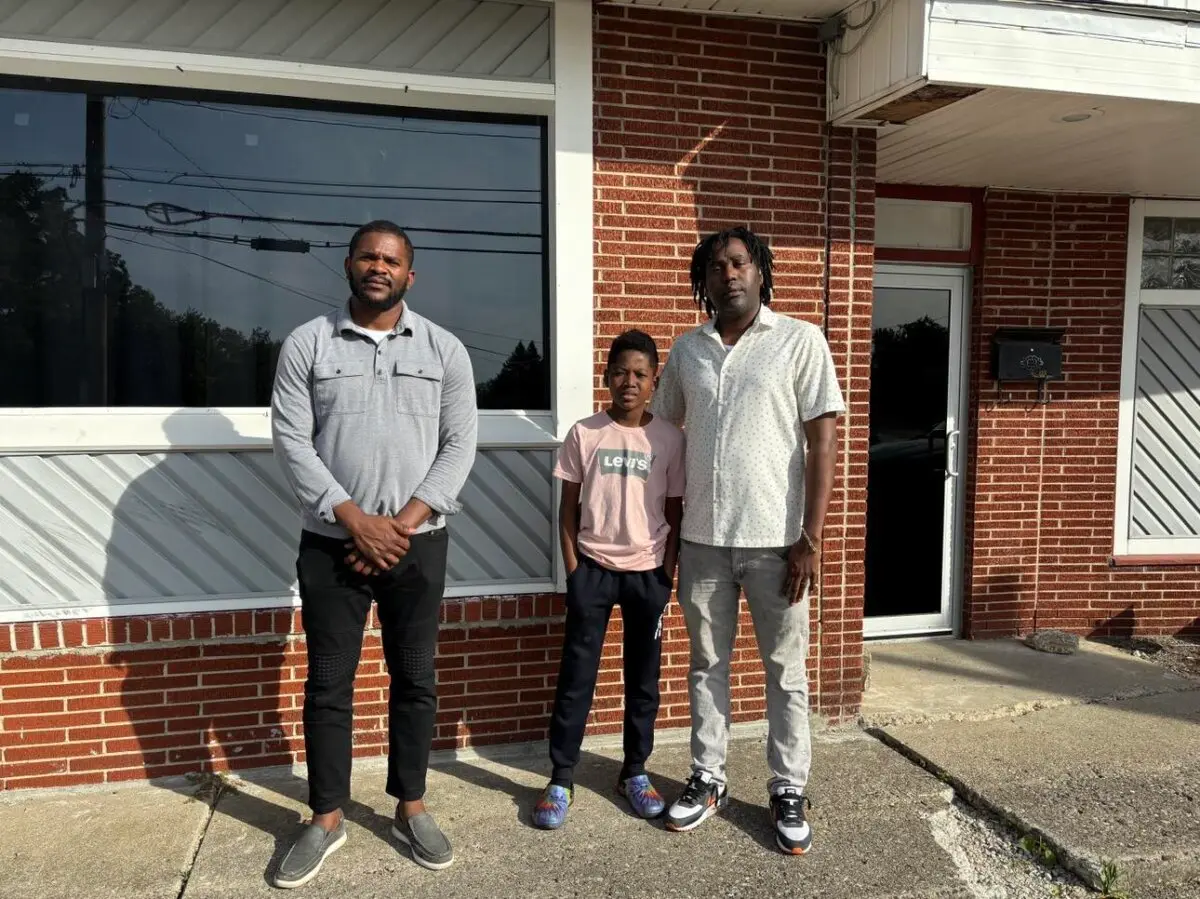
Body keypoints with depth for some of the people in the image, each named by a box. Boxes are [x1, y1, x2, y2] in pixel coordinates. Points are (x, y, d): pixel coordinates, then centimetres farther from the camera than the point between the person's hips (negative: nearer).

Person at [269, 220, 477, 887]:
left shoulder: (444, 349, 3)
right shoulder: (306, 344, 2)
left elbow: (459, 443, -1)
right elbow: (291, 440, -4)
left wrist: (405, 522, -11)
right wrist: (354, 519, -14)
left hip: (418, 544, 1)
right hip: (330, 544, 0)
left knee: (414, 678, 10)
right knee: (328, 683, 8)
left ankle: (410, 808, 27)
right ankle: (326, 819, 25)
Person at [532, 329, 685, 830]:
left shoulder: (669, 439, -1)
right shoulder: (584, 434, -2)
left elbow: (676, 512, 3)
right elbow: (568, 508, 2)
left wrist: (668, 572, -2)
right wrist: (572, 570, -3)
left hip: (646, 572, 1)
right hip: (592, 568, -1)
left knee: (643, 677, 11)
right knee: (576, 676, 4)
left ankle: (635, 772, 28)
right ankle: (560, 779, 16)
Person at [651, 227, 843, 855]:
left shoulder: (800, 341, -4)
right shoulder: (686, 349, 7)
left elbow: (822, 441, -7)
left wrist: (810, 538, -12)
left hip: (774, 539, -3)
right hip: (702, 539, 3)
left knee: (785, 672, 9)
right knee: (707, 665, 14)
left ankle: (788, 792, 25)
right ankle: (707, 780, 30)